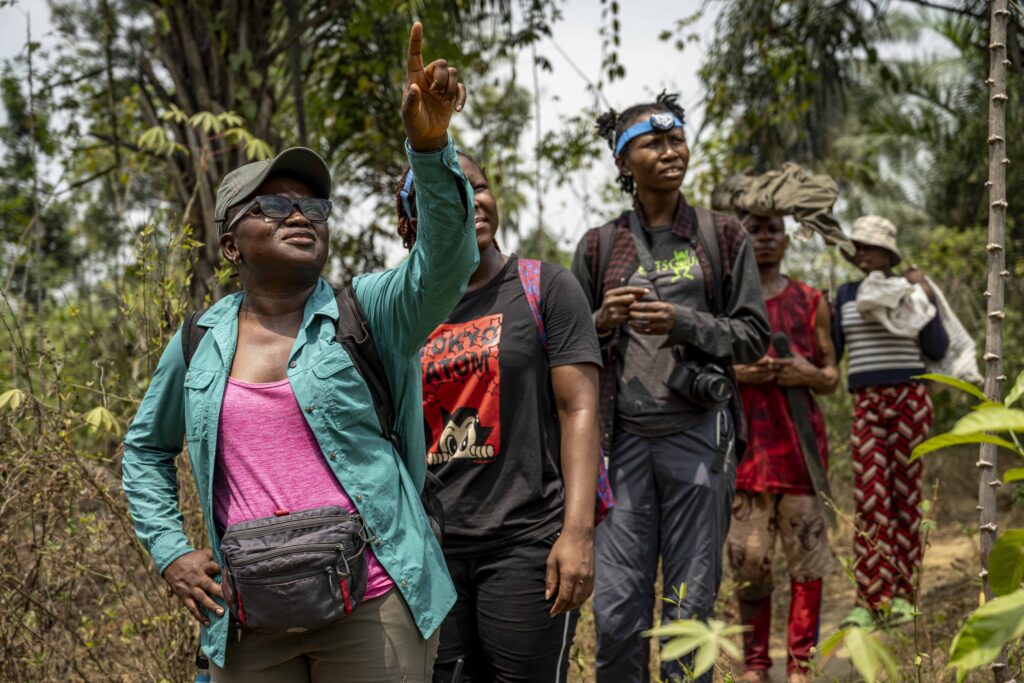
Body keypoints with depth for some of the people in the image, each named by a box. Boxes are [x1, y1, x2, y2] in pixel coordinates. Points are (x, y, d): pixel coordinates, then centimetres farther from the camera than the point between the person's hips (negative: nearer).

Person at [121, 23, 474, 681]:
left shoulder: (373, 311, 1)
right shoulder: (201, 341, 9)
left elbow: (447, 261, -19)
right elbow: (146, 447, 22)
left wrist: (430, 147, -33)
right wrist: (170, 551, 9)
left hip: (370, 603, -2)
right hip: (248, 618, 3)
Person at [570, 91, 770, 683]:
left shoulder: (723, 236, 8)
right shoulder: (599, 247, 10)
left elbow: (754, 336, 4)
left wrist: (684, 323, -11)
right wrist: (604, 322, -7)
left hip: (697, 433, -1)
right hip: (624, 436, 1)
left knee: (690, 605, 0)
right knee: (616, 608, -2)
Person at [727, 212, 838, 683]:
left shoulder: (810, 302, 11)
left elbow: (831, 377, 13)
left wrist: (810, 374, -9)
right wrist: (734, 371, -10)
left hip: (798, 441, 1)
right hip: (743, 441, -1)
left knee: (806, 553, -3)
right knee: (748, 557, 0)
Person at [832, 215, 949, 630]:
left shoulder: (911, 289, 5)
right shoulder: (846, 295, 13)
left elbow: (937, 351, -1)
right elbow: (831, 352, 18)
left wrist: (925, 300, -8)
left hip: (909, 398, -2)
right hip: (866, 403, 2)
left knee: (905, 494, 0)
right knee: (870, 498, -9)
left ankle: (901, 595, 7)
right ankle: (872, 599, -13)